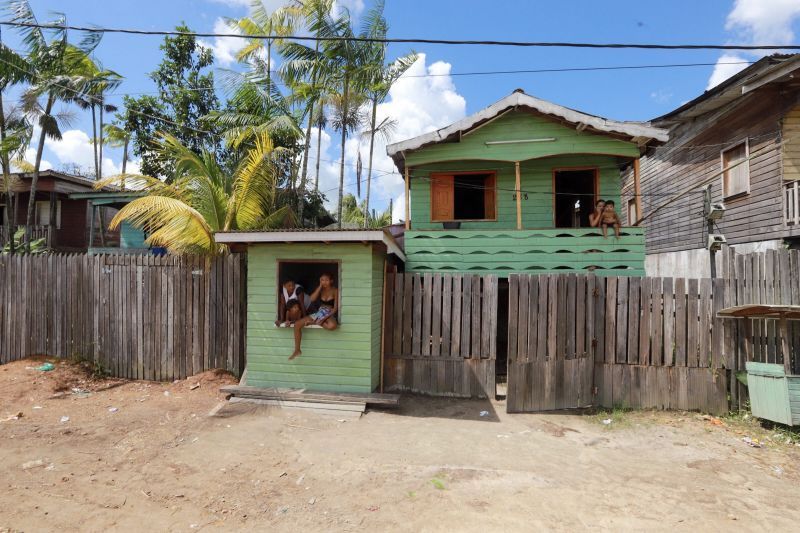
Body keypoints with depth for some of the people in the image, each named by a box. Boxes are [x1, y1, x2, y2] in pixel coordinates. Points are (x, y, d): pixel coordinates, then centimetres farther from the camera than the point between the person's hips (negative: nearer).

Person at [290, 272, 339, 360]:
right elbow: (312, 299, -10)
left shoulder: (335, 290, -6)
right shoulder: (320, 289, 8)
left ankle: (314, 322, -16)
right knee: (297, 324, -11)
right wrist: (320, 286, -10)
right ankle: (297, 350, -3)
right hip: (319, 313, 5)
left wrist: (325, 319, -21)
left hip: (329, 314, -5)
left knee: (332, 325, -43)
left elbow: (335, 308, -12)